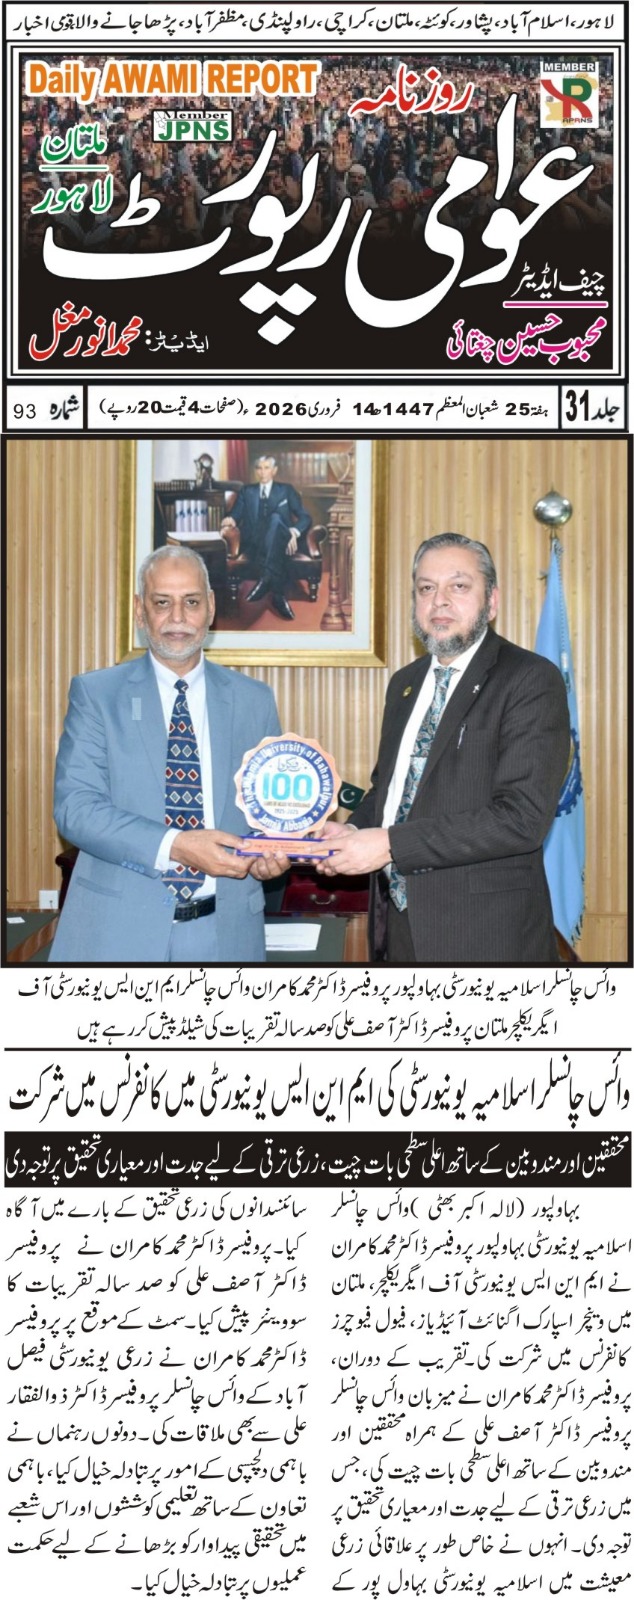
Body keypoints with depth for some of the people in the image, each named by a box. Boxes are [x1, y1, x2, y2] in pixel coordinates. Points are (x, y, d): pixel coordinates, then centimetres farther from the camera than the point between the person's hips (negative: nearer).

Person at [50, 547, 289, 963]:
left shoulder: (254, 701, 8)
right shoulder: (95, 693, 0)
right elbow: (75, 806, -10)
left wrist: (272, 851, -11)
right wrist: (175, 846, -22)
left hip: (225, 932, 2)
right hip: (119, 929, -2)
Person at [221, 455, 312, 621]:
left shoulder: (286, 490, 20)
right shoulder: (247, 491, 24)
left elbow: (305, 517, 9)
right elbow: (236, 514, 11)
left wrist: (294, 532, -15)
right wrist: (231, 520, -16)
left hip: (281, 543, -1)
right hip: (253, 543, 1)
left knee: (275, 517, -37)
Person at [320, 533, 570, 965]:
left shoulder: (532, 681, -11)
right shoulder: (405, 683, 13)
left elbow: (523, 816, -21)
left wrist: (391, 844, -22)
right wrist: (354, 831, 0)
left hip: (485, 933, -6)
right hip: (398, 921, 6)